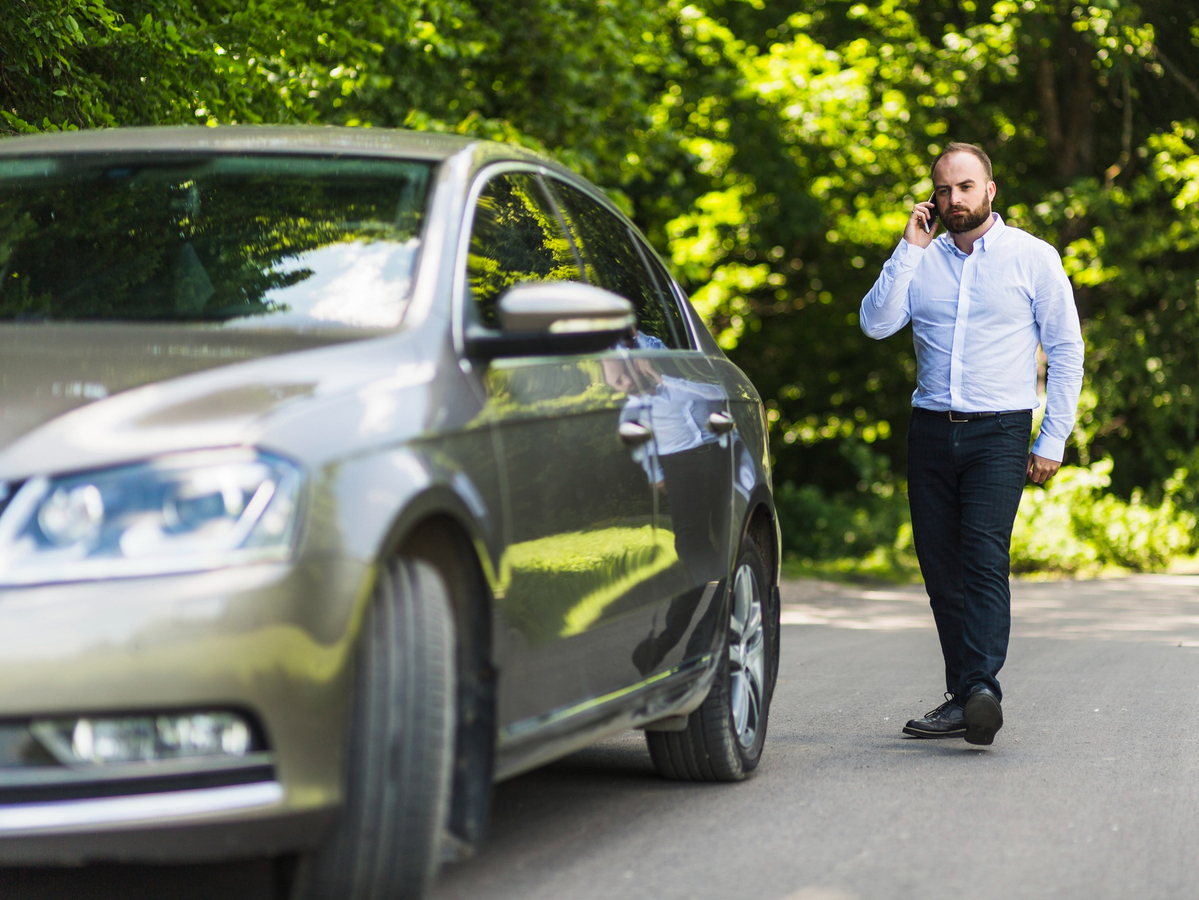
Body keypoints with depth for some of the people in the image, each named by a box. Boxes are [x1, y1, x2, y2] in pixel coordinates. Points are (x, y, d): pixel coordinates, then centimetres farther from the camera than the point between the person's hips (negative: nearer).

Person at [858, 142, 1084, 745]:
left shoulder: (1032, 257, 2)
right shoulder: (922, 260, 11)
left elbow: (1066, 351, 4)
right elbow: (876, 323, -3)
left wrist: (1053, 440, -2)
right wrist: (910, 249, -4)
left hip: (999, 431, -4)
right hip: (930, 430, 4)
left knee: (984, 557, -19)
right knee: (940, 569, 2)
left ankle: (982, 689, -28)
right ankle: (960, 699, 9)